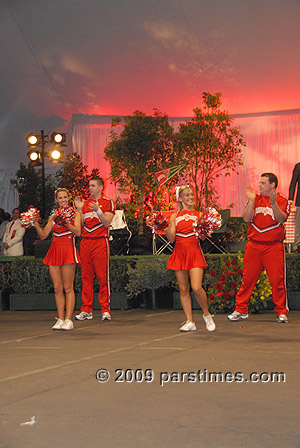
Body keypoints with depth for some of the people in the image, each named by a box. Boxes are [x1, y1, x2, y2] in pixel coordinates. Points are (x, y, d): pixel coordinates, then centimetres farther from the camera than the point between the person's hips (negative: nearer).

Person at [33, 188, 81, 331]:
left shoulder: (74, 213, 3)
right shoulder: (53, 216, 17)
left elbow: (78, 232, -11)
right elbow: (43, 235, 13)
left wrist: (66, 223, -25)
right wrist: (36, 225, -3)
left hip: (68, 250, -5)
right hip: (54, 250, 5)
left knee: (67, 288, -6)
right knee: (57, 288, 4)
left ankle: (68, 320, -3)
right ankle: (60, 319, 8)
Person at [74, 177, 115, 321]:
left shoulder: (107, 202, 3)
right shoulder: (85, 203, 17)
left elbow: (107, 222, -7)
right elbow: (80, 224, 13)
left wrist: (98, 210, -18)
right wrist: (79, 209, 1)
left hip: (100, 242, -5)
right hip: (85, 242, 5)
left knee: (103, 276, -6)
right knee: (86, 276, 4)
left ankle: (105, 310, -2)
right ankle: (86, 310, 7)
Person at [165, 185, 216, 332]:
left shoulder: (199, 214, 6)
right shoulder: (174, 217, 11)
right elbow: (171, 238, 4)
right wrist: (164, 228, -12)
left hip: (195, 253, -3)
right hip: (179, 253, 3)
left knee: (196, 288, -16)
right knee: (183, 289, 3)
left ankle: (207, 314, 7)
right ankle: (190, 321, 10)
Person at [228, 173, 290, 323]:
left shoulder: (282, 201, 4)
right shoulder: (255, 199, 12)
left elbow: (281, 219, -12)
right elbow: (247, 218, -1)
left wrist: (273, 203, -24)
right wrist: (251, 201, -12)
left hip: (274, 246, -2)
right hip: (254, 246, 3)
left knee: (277, 280, -3)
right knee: (247, 278, 3)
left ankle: (281, 312, 6)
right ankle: (241, 310, 11)